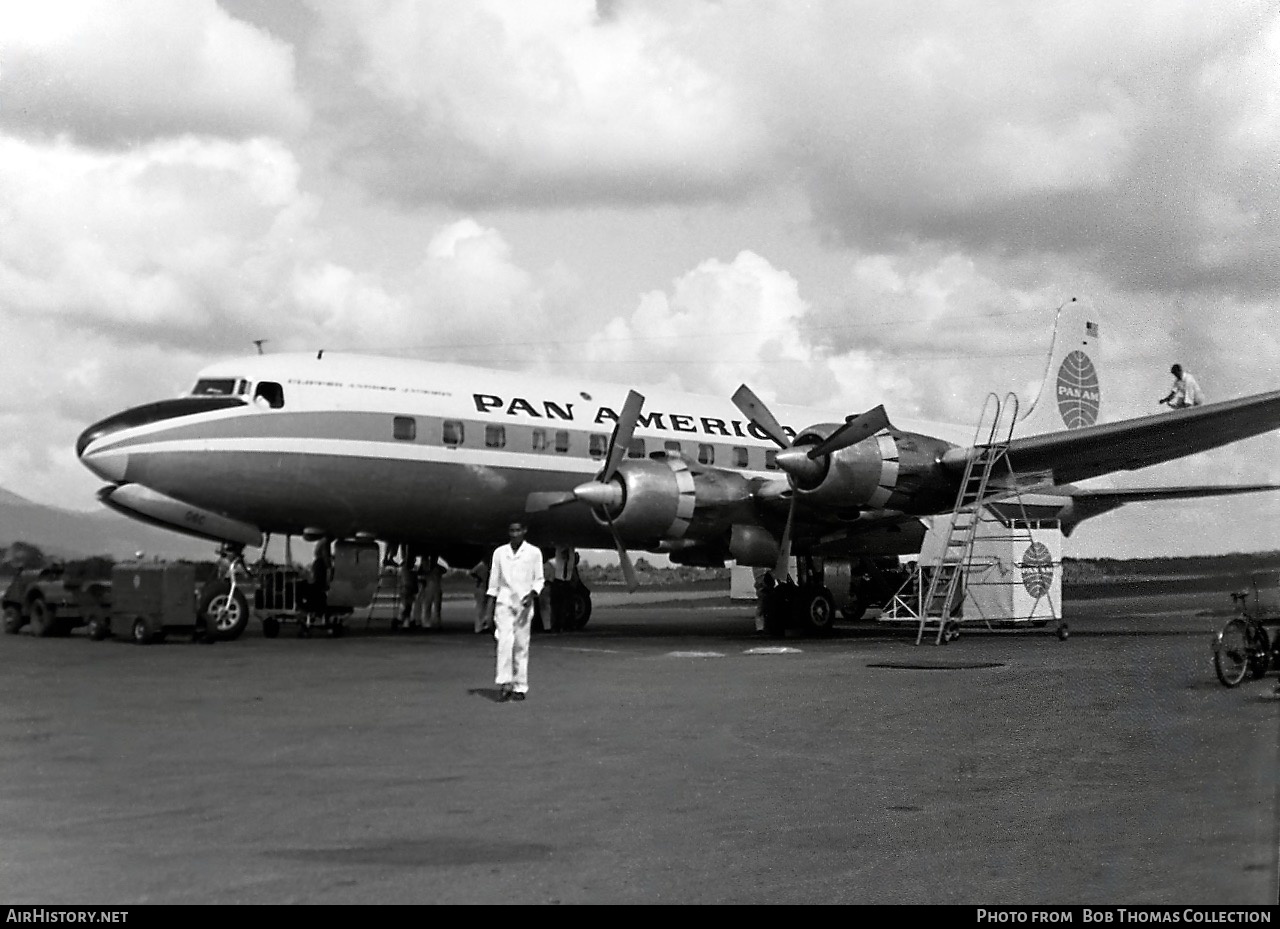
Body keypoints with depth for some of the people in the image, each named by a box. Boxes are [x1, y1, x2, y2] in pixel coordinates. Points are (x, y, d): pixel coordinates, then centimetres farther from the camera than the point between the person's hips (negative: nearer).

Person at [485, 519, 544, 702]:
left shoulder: (534, 553, 5)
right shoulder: (499, 552, 9)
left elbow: (539, 579, 8)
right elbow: (494, 581, 12)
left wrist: (532, 594, -11)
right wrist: (490, 605, 7)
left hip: (524, 604, 0)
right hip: (504, 602, 0)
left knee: (521, 646, 1)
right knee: (505, 641, -15)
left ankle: (519, 687, 7)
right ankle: (504, 683, -17)